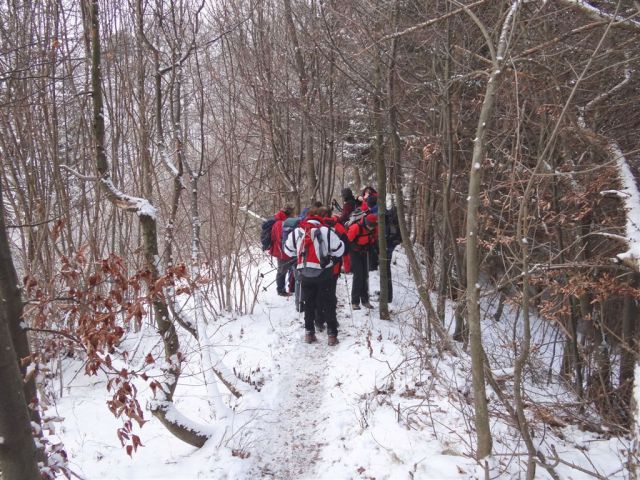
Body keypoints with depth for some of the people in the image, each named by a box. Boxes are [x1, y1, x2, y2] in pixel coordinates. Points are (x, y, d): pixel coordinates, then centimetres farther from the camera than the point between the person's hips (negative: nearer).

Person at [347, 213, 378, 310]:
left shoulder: (375, 229, -9)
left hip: (364, 252, 6)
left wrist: (370, 247, -2)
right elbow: (348, 240, -19)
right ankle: (355, 302, -7)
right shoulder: (356, 227, -28)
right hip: (354, 252, -6)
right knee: (358, 275, -12)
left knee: (365, 275, 8)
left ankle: (365, 300, 17)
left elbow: (374, 240, 10)